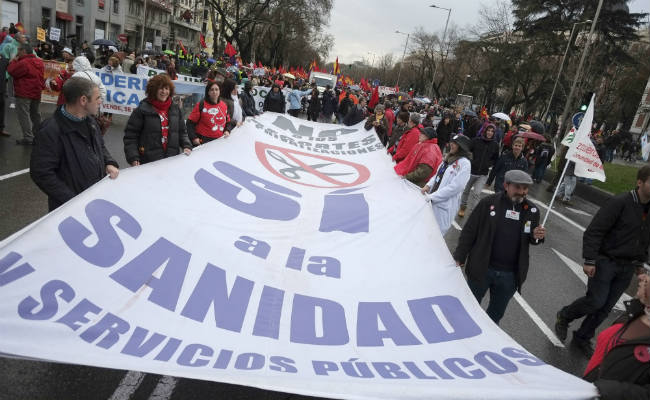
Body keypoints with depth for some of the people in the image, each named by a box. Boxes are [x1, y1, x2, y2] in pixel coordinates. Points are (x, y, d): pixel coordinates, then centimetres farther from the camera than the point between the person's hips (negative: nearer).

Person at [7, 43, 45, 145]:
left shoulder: (24, 62, -18)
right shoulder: (39, 62, 10)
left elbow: (11, 71, -14)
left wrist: (14, 60, -5)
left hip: (24, 93, -8)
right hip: (37, 93, 8)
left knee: (24, 115, -3)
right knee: (35, 114, 18)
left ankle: (28, 138, -5)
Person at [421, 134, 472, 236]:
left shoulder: (464, 163, -15)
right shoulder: (449, 157, 11)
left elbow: (454, 187, -20)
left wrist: (431, 197, -19)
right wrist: (428, 185, -2)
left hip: (445, 205, -7)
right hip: (433, 201, 7)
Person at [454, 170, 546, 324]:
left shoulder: (532, 210, -1)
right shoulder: (489, 202, -11)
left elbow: (531, 239, 13)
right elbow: (469, 231, -7)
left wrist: (537, 237, -11)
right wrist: (460, 257, -9)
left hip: (510, 275, 3)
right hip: (481, 269, -3)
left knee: (496, 314, 20)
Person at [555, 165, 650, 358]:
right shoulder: (620, 203, -17)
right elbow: (594, 231, -18)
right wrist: (589, 260, -20)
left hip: (627, 268, 6)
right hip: (606, 261, -6)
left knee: (605, 308, 10)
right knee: (596, 301, -7)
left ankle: (582, 338, 26)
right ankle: (564, 317, 20)